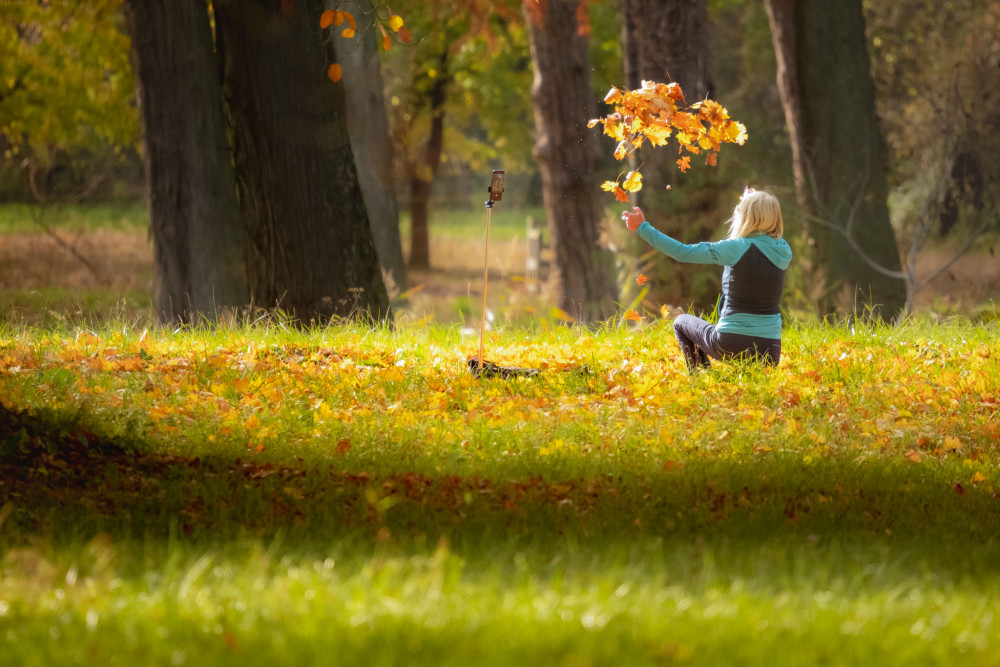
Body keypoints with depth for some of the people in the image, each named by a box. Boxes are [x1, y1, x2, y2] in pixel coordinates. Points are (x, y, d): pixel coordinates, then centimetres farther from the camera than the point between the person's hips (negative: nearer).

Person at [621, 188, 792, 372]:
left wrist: (643, 227, -4)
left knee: (681, 323, 25)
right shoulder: (783, 251, 2)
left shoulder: (739, 248, -14)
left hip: (731, 344, -4)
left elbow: (682, 252, -12)